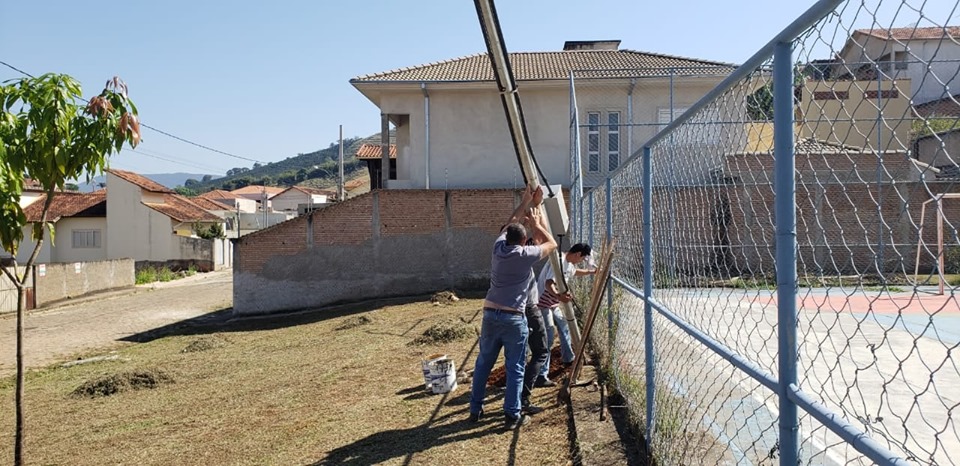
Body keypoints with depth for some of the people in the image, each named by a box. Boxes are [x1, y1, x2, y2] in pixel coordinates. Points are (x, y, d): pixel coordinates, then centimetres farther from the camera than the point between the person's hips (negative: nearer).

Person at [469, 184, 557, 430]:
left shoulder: (498, 246, 4)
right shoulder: (525, 255, -9)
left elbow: (511, 222, 22)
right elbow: (551, 244, 9)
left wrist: (526, 201, 29)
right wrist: (538, 213, 16)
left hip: (490, 315, 5)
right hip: (513, 318, -5)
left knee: (483, 363, 14)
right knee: (515, 368, 3)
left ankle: (475, 409, 22)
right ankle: (512, 415, 5)